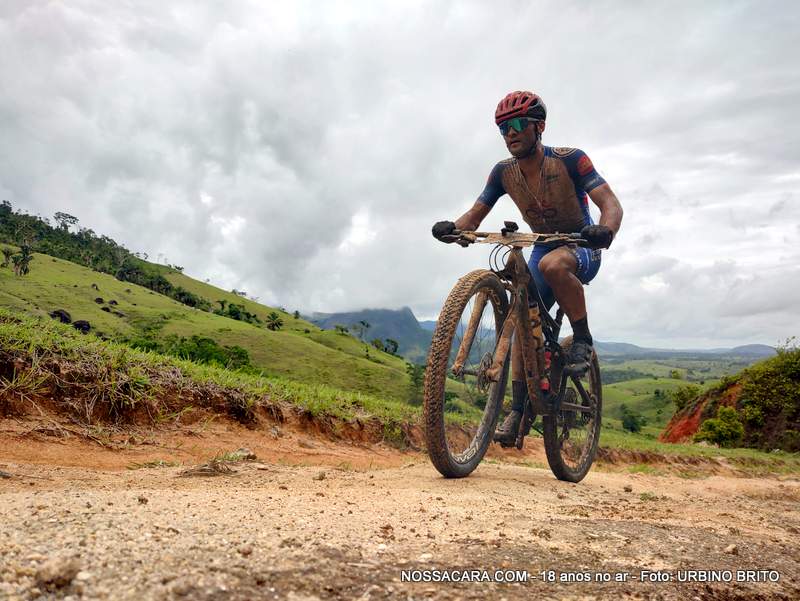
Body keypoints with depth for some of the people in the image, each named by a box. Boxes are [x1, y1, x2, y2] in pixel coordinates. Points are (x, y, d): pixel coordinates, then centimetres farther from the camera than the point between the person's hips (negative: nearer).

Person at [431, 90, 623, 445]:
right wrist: (453, 227, -30)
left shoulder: (569, 160, -20)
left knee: (552, 264, -40)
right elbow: (476, 214, -7)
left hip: (582, 249, -5)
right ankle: (518, 409, 0)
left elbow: (611, 204, -26)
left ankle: (583, 339, -19)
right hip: (543, 249, 5)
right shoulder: (504, 172, -6)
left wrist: (605, 231, -49)